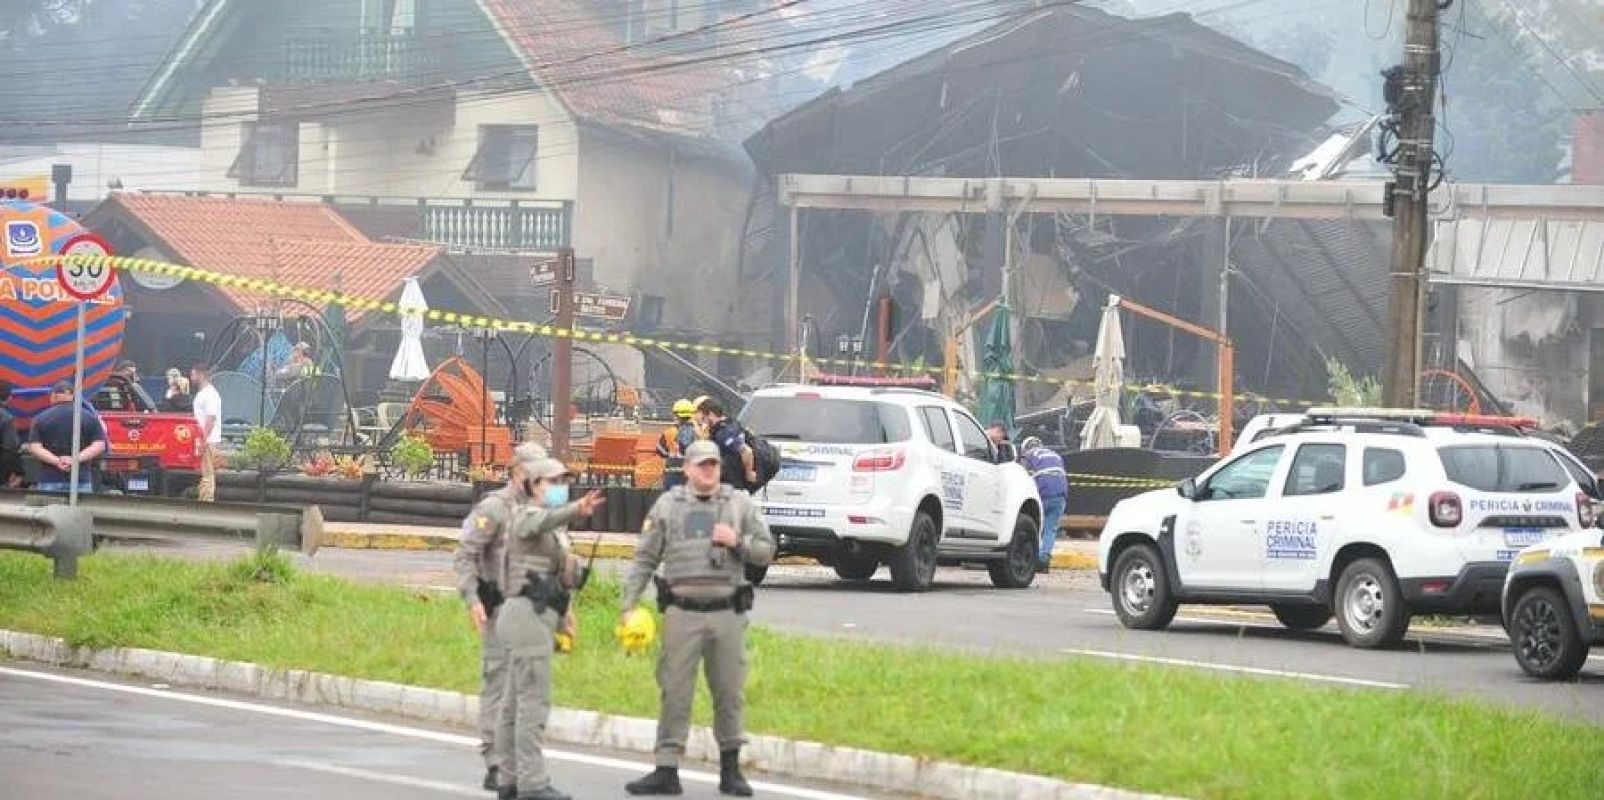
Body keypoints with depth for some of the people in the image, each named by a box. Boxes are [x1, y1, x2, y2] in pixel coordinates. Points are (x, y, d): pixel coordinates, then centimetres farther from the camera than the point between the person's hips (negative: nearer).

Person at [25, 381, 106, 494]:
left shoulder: (41, 418, 5)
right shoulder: (89, 417, 6)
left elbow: (34, 447, -5)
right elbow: (99, 446, -1)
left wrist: (56, 461, -13)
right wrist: (76, 459, -10)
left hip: (50, 480, 0)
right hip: (81, 480, 1)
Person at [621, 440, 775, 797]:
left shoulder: (740, 503, 9)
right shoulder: (667, 505, 8)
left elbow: (766, 551, 9)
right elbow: (645, 559, 8)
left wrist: (737, 542, -10)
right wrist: (629, 605, 0)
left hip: (727, 612, 1)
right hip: (682, 613, -1)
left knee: (730, 694, 6)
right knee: (674, 692, -2)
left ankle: (730, 769, 17)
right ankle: (666, 770, 1)